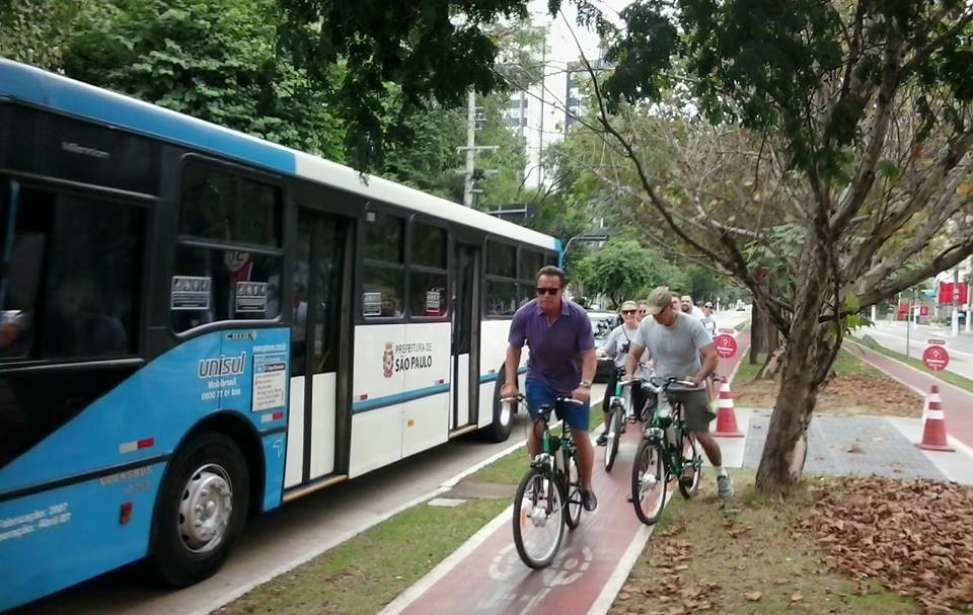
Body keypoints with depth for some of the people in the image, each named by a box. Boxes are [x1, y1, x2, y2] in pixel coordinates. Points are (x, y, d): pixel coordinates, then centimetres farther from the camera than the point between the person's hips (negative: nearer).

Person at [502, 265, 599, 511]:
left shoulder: (578, 316, -21)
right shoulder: (524, 315, -17)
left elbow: (589, 355, -18)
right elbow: (513, 349, -7)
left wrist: (584, 385, -32)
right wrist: (510, 383, -16)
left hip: (572, 383, 0)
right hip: (539, 379, 1)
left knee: (580, 435, 3)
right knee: (537, 426, -18)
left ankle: (586, 487, 24)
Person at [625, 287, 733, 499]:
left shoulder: (691, 325, -19)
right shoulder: (646, 325, -10)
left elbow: (711, 356, -23)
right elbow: (633, 354, -4)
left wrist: (698, 378, -40)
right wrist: (629, 373, -25)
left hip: (691, 388, -3)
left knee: (702, 436, -3)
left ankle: (721, 474, 23)